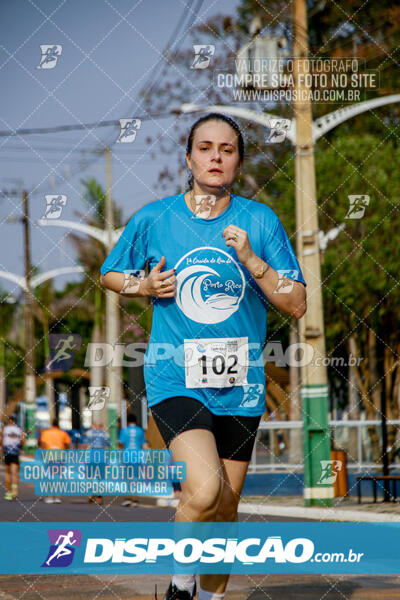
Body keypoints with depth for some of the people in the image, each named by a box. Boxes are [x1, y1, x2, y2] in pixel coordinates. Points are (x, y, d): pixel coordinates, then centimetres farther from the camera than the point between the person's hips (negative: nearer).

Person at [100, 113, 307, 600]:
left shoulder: (259, 221, 1)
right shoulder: (153, 219, 0)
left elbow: (296, 306, -1)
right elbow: (110, 274, 17)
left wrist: (250, 259, -15)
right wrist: (144, 286, -4)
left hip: (239, 383, 2)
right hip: (174, 376, -2)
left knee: (225, 506, 10)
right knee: (204, 491, -23)